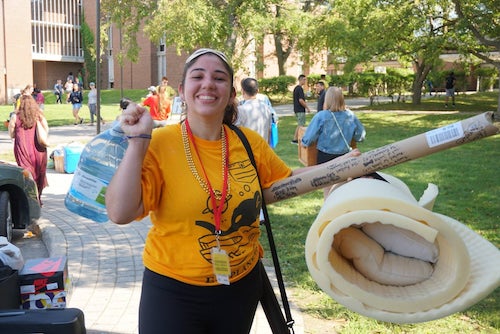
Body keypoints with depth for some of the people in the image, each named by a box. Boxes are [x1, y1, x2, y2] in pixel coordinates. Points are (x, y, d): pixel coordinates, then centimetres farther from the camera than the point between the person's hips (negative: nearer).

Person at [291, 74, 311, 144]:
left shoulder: (296, 88, 14)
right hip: (300, 110, -10)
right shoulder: (300, 88, -17)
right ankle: (296, 139, -1)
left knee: (299, 124, 16)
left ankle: (295, 139, 15)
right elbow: (301, 100, -23)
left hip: (297, 109, 10)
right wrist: (307, 107, -15)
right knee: (301, 125, -4)